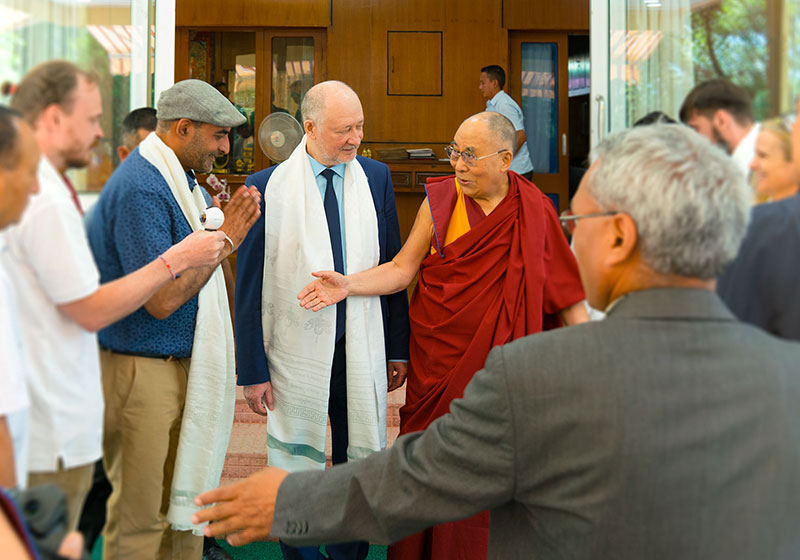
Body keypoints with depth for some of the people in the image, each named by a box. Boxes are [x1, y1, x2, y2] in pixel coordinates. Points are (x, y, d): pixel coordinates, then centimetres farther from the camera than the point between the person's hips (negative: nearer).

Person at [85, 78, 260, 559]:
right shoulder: (141, 190, -19)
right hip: (143, 370, -10)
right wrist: (224, 241, -17)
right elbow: (161, 299, -22)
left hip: (187, 365, 10)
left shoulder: (184, 181, 13)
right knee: (140, 518, 1)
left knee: (184, 502, 17)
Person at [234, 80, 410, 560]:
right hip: (296, 353, -2)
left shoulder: (376, 178, 2)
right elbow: (250, 286, -5)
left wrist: (399, 348, 6)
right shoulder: (268, 187, -7)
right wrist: (253, 371, -6)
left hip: (362, 351, 2)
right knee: (297, 472, 12)